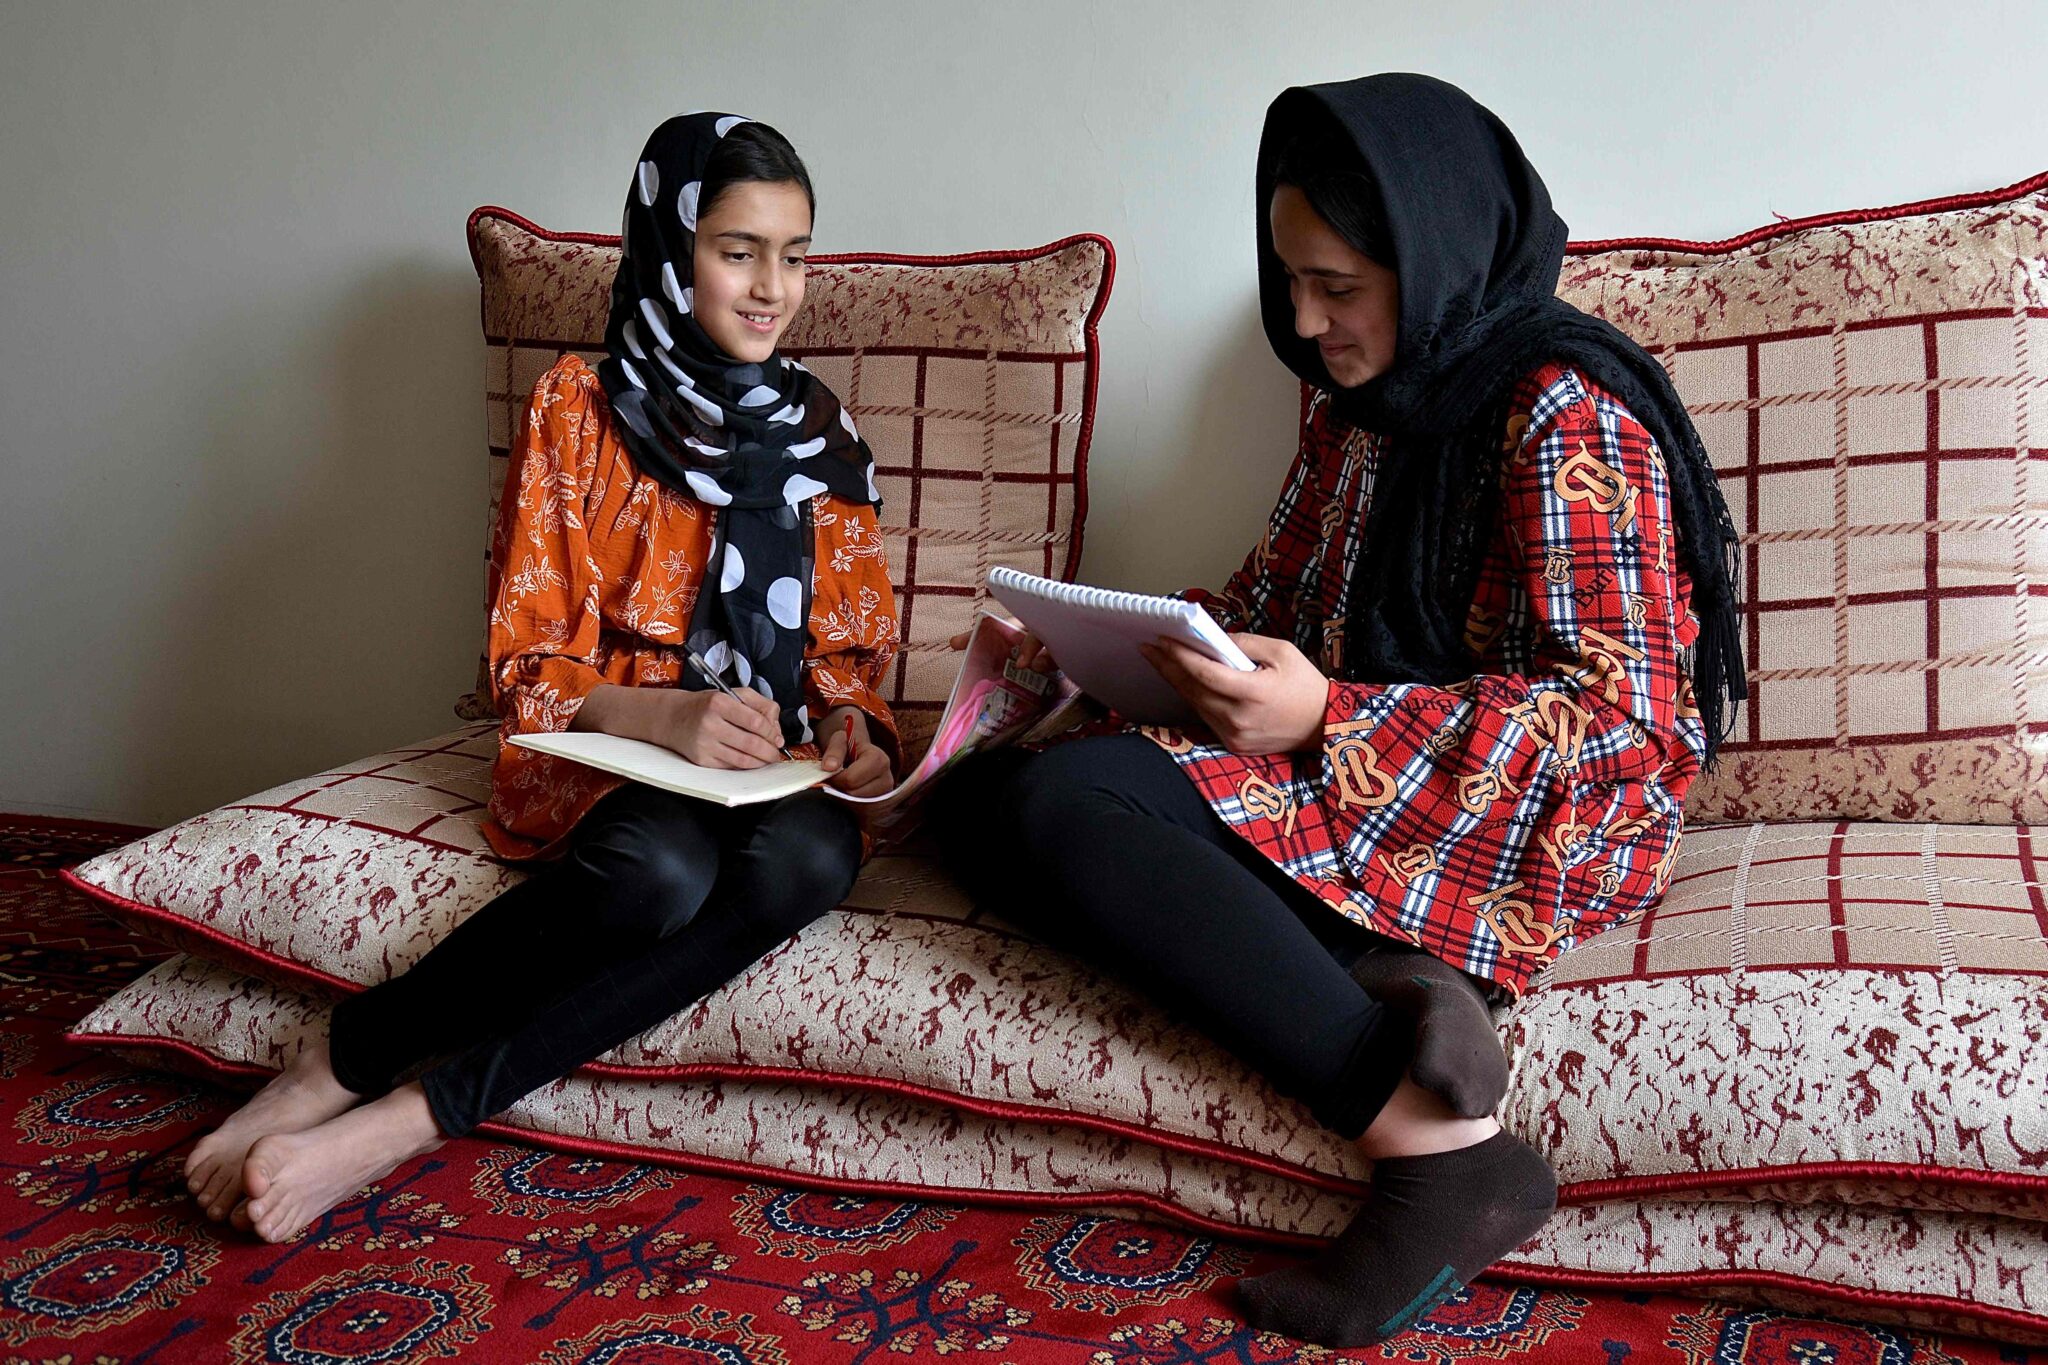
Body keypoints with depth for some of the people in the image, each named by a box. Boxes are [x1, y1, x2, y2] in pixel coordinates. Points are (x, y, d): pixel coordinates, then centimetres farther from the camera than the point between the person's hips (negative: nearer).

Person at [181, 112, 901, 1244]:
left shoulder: (816, 432, 13)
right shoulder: (578, 410, 3)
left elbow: (848, 647, 16)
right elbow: (528, 663, -1)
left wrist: (853, 728, -7)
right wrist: (664, 715, -20)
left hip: (771, 765, 3)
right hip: (597, 757, -3)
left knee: (812, 857, -35)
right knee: (658, 872, -39)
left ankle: (414, 1113, -30)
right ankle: (338, 1067, -19)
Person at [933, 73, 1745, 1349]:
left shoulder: (1565, 417, -12)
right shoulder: (1358, 409, 14)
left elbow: (1626, 717, -17)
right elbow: (1268, 604, 20)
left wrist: (1327, 718, -25)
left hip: (1533, 831, -9)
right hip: (1347, 772, 9)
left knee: (1061, 806, -26)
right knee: (980, 799, -4)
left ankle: (1440, 1149, -29)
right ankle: (1382, 984, -20)